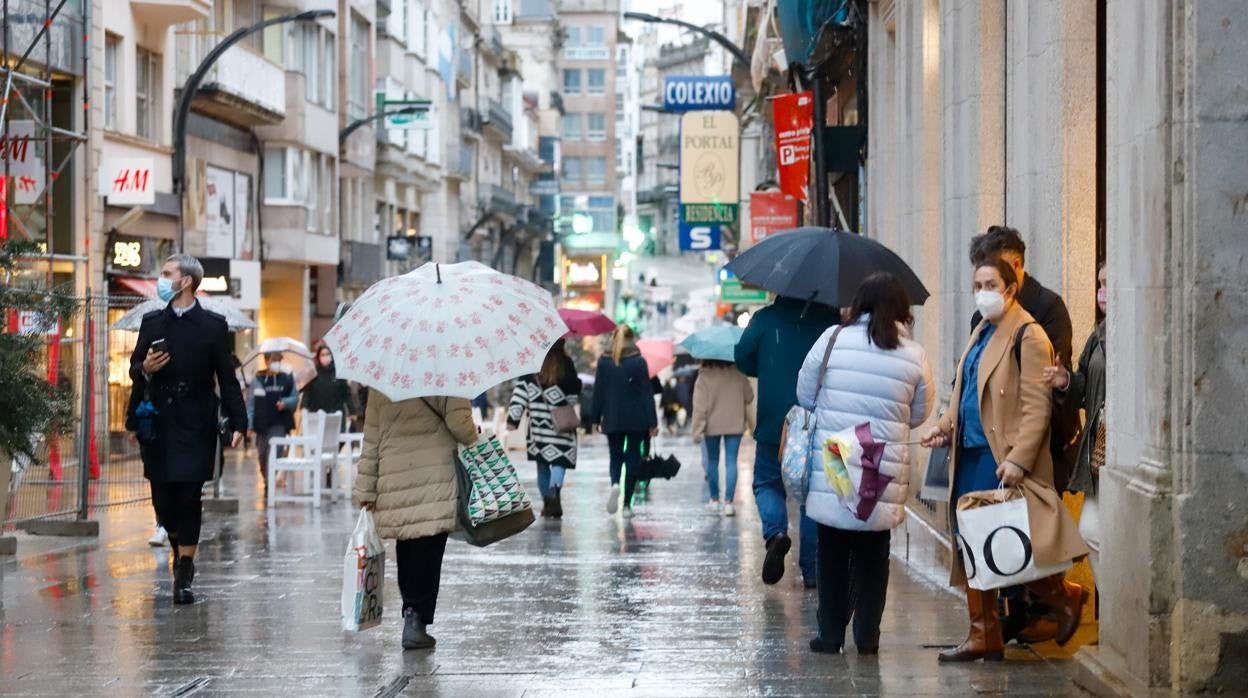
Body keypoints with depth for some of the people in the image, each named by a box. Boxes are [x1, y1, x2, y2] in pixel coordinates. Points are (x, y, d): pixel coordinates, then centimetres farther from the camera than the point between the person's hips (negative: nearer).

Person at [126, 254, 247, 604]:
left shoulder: (213, 326, 0)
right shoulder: (151, 322, 12)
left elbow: (226, 378, 0)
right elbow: (134, 367, 17)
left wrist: (238, 422, -7)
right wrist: (145, 369, -7)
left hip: (195, 425, -4)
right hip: (157, 424, 4)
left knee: (188, 499, -6)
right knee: (162, 498, 6)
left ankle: (184, 575, -1)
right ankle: (180, 550, 32)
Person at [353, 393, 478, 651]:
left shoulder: (380, 386, 8)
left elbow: (371, 441, 11)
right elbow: (459, 422, -14)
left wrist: (365, 490, 15)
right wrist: (472, 437, 10)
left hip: (394, 480, 4)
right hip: (436, 478, -4)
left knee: (407, 549, 16)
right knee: (428, 549, -3)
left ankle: (412, 615, 22)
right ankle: (417, 617, -9)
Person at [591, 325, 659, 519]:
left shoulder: (604, 362, -2)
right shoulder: (639, 363, -7)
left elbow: (598, 392, 1)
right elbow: (647, 393, -6)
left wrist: (596, 419, 10)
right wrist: (652, 422, -2)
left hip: (612, 419, 1)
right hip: (636, 419, -1)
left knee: (615, 457, 14)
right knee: (632, 458, 8)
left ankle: (615, 484, -18)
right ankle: (627, 504, 6)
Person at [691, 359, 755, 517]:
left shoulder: (704, 377, -12)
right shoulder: (738, 376, -4)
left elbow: (700, 406, -14)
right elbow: (749, 398, 6)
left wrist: (697, 430, -12)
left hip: (712, 426, -1)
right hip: (735, 425, 1)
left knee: (712, 461, 15)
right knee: (731, 462, 1)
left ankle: (714, 500, 22)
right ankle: (728, 502, -8)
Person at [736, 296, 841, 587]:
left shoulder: (765, 319, -3)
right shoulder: (831, 320, -2)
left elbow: (743, 360, 3)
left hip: (774, 425, -1)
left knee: (767, 483, 16)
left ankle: (776, 532, -13)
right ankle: (811, 570, 8)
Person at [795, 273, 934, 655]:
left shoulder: (833, 340, -5)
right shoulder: (915, 356, -2)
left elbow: (805, 396, 4)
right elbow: (919, 415, 8)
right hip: (884, 478, 1)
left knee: (833, 553, 11)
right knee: (873, 555, 13)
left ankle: (830, 634, 13)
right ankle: (867, 635, 13)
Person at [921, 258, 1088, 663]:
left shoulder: (1027, 336, -10)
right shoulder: (981, 334, 17)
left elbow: (1037, 406, -15)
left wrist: (1018, 459, -21)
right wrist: (946, 427, 9)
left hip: (1002, 462, -9)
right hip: (969, 455, 9)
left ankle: (1064, 596, 16)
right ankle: (983, 637, 15)